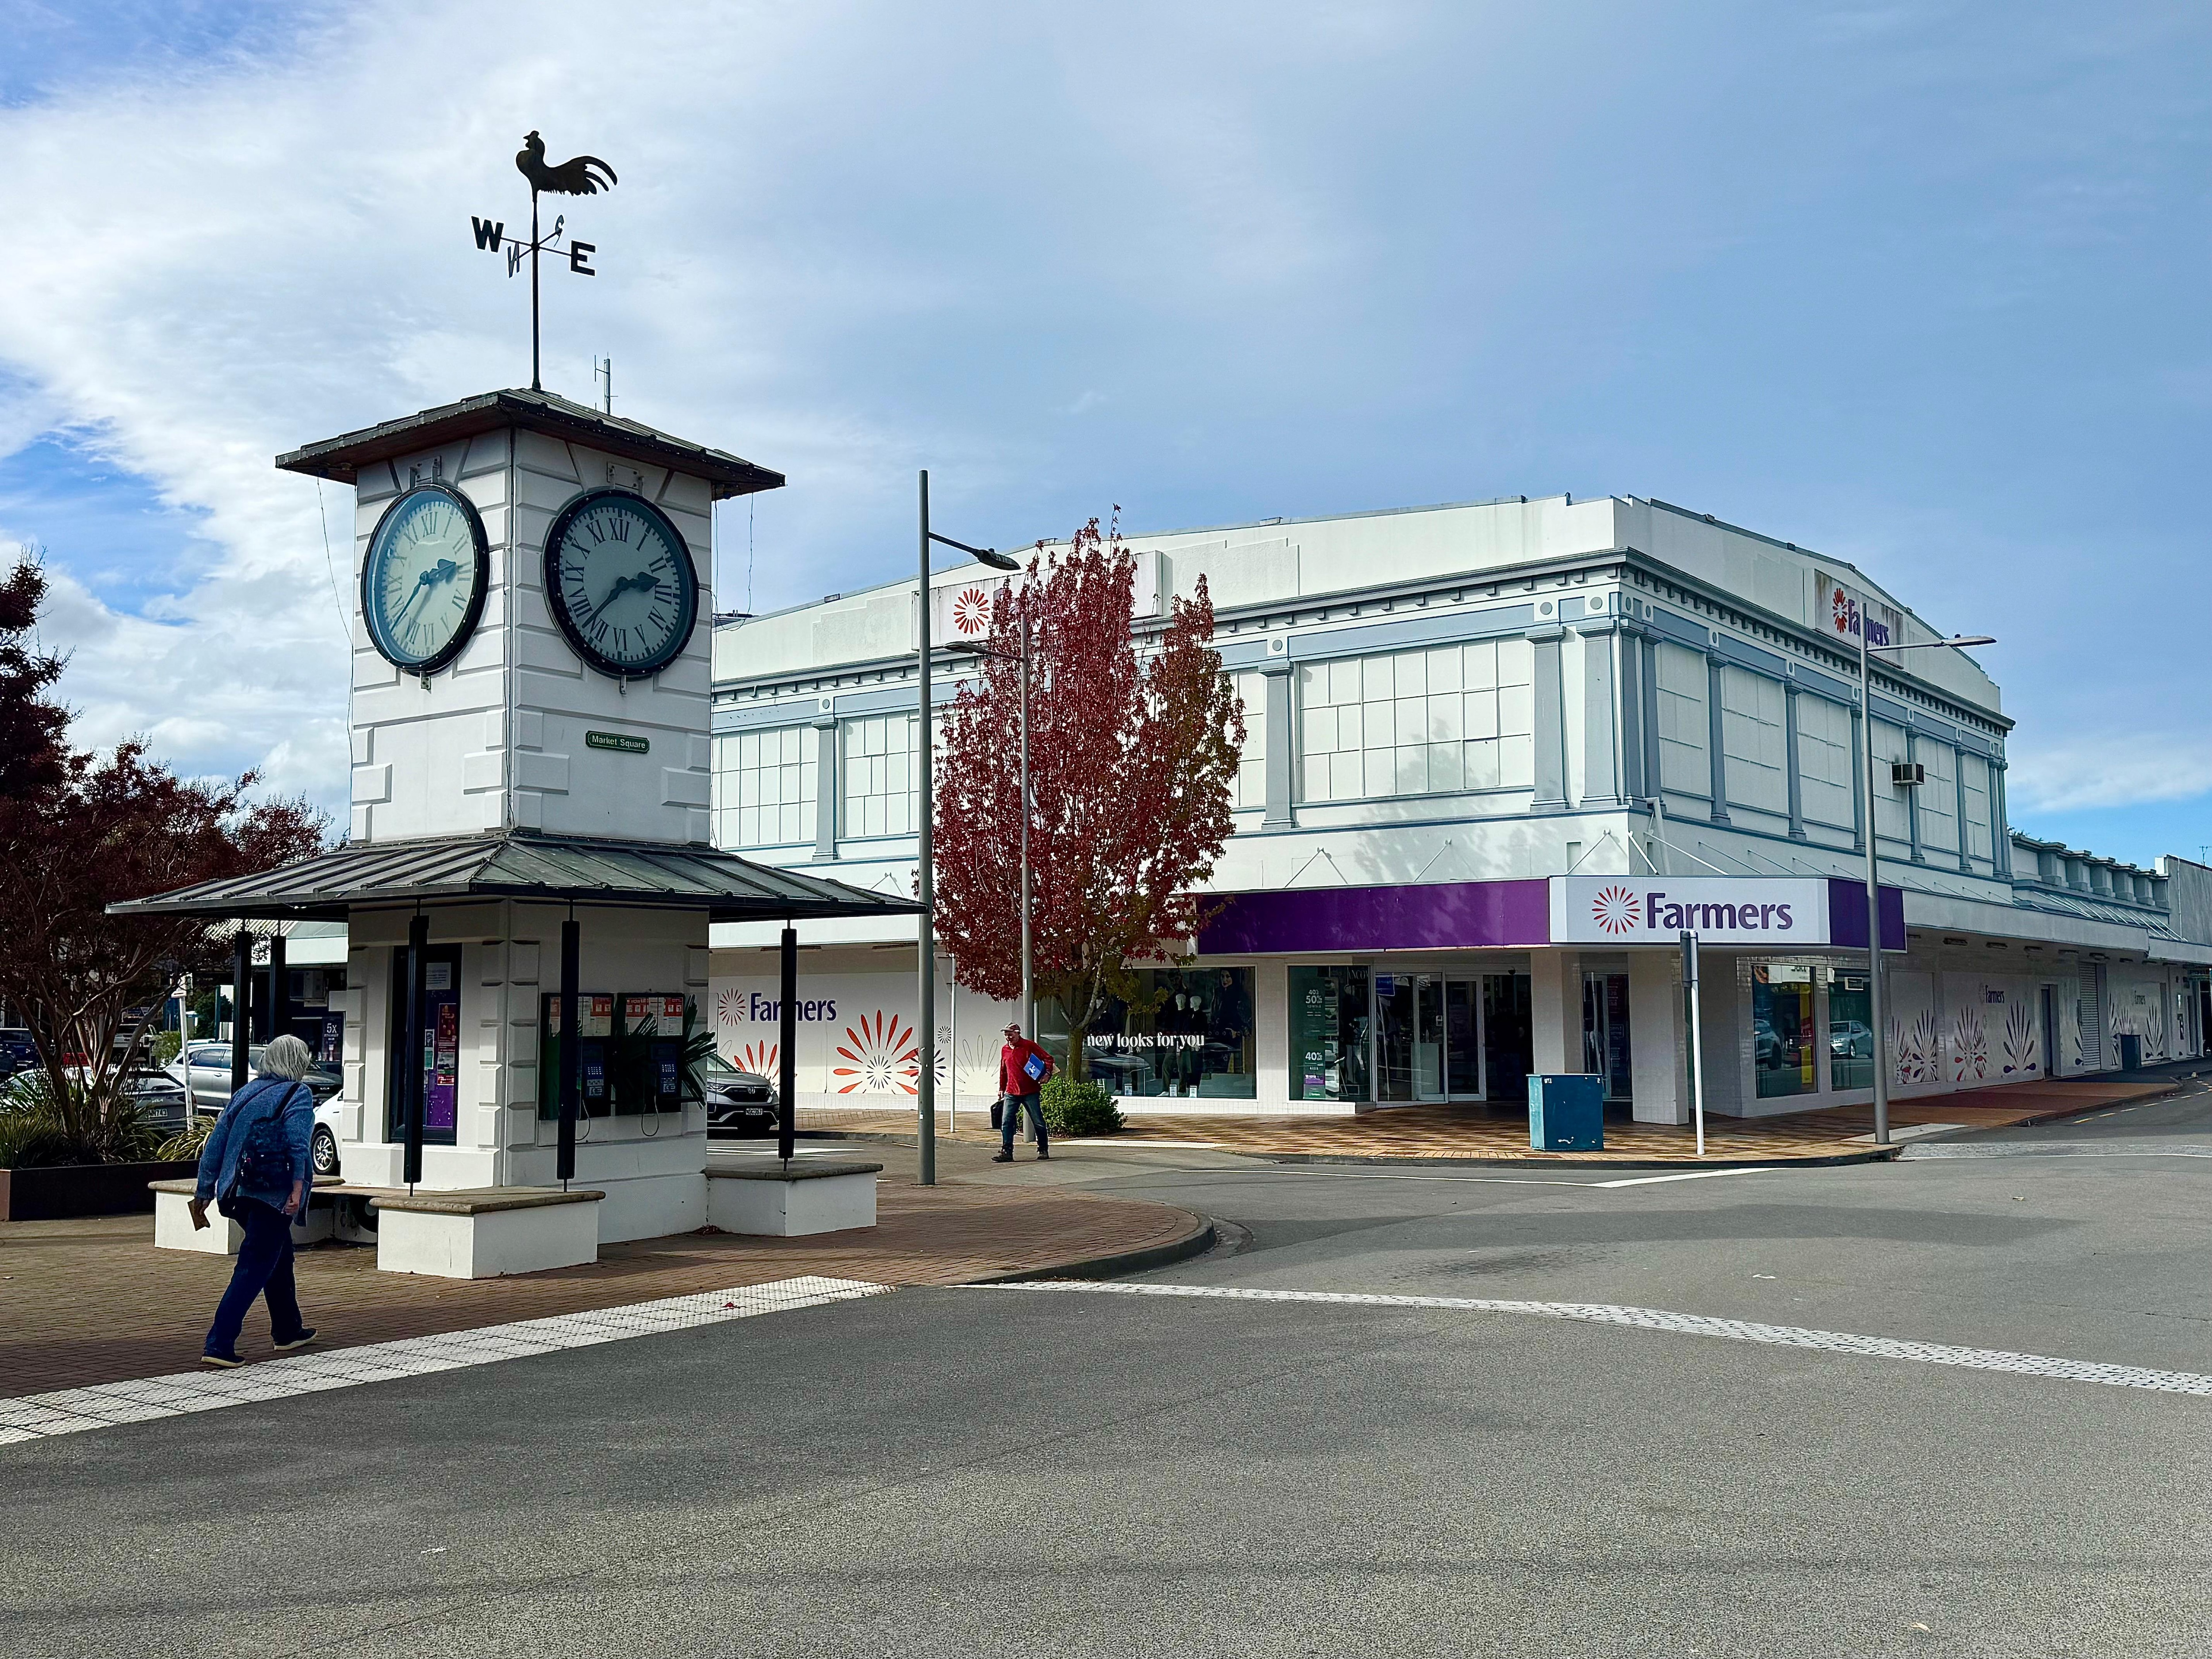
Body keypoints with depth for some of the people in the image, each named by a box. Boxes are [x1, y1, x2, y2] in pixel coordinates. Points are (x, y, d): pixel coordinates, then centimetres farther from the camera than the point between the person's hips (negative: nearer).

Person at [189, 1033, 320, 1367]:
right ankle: (219, 1345, -12)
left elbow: (215, 1144, 14)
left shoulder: (245, 1093, 15)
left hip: (240, 1194, 7)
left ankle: (288, 1332, 35)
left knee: (280, 1255, 23)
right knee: (254, 1269, -4)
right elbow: (298, 1144, -18)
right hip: (273, 1194, -7)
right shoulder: (299, 1094, -4)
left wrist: (204, 1192, 19)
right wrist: (298, 1189, -25)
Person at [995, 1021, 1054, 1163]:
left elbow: (1048, 1059, -3)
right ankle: (1007, 1152, -4)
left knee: (1039, 1122, 4)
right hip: (1011, 1093, 4)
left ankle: (1043, 1150, 18)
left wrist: (1048, 1074, -17)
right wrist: (1002, 1088, 24)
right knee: (1006, 1123, -6)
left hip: (1031, 1093, -4)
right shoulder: (1005, 1050, 12)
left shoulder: (1029, 1046, -4)